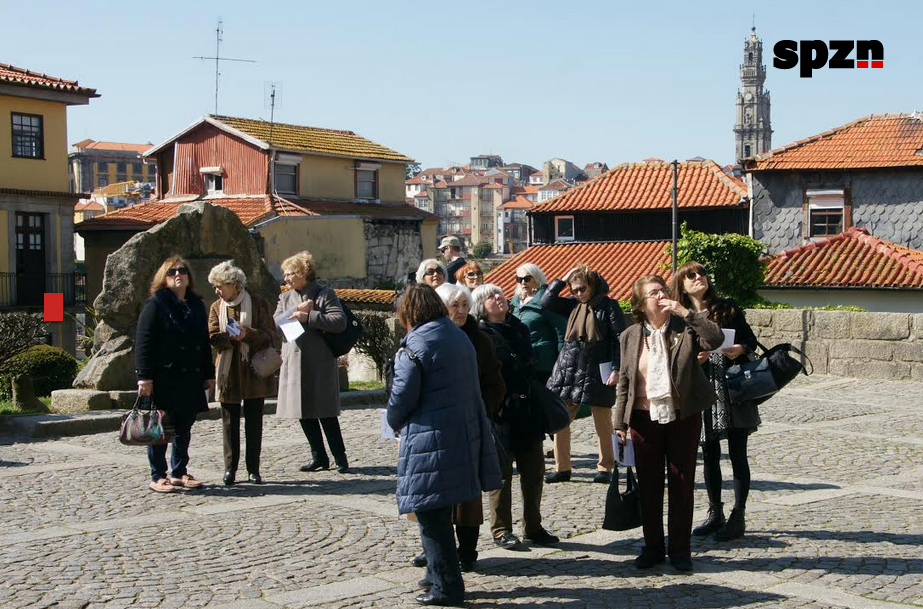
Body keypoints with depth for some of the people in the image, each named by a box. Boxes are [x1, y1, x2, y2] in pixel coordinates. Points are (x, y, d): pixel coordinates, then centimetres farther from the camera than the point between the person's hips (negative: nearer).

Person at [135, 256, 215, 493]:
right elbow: (143, 342, -9)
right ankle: (158, 477, 7)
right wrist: (144, 377, -16)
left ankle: (179, 473, 21)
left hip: (191, 378, 6)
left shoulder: (196, 305, 14)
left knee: (184, 428, 11)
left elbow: (204, 342, 18)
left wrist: (208, 374, 14)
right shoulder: (155, 304, -4)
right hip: (163, 378, -6)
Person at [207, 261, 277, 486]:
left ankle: (253, 470, 10)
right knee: (229, 422, 3)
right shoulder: (216, 307, 9)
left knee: (254, 421, 3)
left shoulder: (258, 303, 0)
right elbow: (214, 338, 0)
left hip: (254, 370, -2)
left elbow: (270, 334, -5)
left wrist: (247, 334, -21)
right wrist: (233, 337, -19)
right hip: (228, 372, 2)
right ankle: (230, 469, 10)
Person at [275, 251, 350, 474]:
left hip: (320, 363, -6)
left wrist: (308, 317, -17)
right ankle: (319, 457, 19)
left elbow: (340, 321, -14)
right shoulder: (285, 298, 15)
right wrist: (297, 310, -12)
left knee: (325, 412, -4)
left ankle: (340, 458, 5)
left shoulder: (325, 294, -2)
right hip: (294, 362, 6)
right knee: (304, 413, 9)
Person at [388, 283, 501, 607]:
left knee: (432, 516, 1)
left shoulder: (415, 344, -14)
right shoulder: (460, 336, 11)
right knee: (441, 513, 19)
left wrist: (396, 422, 6)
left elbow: (402, 395, -15)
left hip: (430, 439, -8)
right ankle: (440, 575, 28)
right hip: (465, 434, 8)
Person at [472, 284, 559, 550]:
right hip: (501, 413, -7)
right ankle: (501, 529, 14)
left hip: (527, 410, 7)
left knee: (534, 470, 11)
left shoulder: (519, 328, 13)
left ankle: (533, 527, 22)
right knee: (501, 472, 4)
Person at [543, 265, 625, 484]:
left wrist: (616, 369, -14)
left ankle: (605, 467, 17)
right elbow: (546, 302, 5)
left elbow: (620, 339, -7)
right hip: (568, 369, 5)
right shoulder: (573, 304, 11)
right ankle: (562, 468, 10)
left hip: (597, 371, -5)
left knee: (603, 423, 5)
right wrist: (562, 280, 2)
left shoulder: (608, 306, -4)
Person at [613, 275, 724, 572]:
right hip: (645, 418, 2)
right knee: (649, 485, 8)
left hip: (683, 417, -1)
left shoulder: (685, 329, -2)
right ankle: (653, 547, 21)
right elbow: (623, 382, 7)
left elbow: (716, 338, -21)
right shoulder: (630, 337, 4)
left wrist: (685, 312, -22)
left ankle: (680, 549, 15)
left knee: (682, 484, 5)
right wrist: (620, 423, 3)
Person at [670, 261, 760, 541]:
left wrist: (741, 349, -15)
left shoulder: (728, 308, 3)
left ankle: (738, 517, 4)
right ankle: (715, 514, 21)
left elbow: (751, 339, 6)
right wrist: (694, 360, -14)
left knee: (737, 455, -2)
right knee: (710, 455, 10)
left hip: (735, 391, -2)